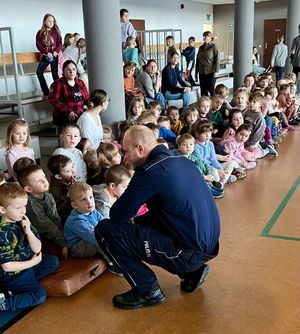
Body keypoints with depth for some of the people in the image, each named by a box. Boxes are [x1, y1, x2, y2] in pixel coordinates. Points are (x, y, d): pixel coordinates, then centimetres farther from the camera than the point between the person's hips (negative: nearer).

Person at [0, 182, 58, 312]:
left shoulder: (22, 222, -4)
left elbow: (37, 249, -1)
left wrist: (29, 231, -18)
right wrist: (33, 262, -12)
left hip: (27, 264, 8)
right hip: (11, 275, -8)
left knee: (53, 261, 11)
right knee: (39, 295, -18)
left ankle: (24, 284, -1)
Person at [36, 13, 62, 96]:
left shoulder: (56, 32, 0)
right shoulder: (40, 33, 0)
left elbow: (60, 44, 0)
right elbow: (38, 45, -5)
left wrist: (56, 51, -17)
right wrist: (47, 53, -16)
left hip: (54, 56, -1)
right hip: (45, 56, 1)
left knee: (55, 74, 1)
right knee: (39, 72, -10)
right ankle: (46, 91, -2)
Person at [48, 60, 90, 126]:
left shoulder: (80, 83, 18)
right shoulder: (58, 84, 0)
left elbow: (86, 98, 24)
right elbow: (53, 99, -13)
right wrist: (68, 112, -24)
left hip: (81, 114, 6)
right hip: (64, 116, -6)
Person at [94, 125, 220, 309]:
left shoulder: (151, 171, -17)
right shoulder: (183, 161, 9)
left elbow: (117, 215, -12)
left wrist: (130, 220, 11)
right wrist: (135, 221, 17)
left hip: (188, 253, -9)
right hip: (208, 245, 9)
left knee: (105, 230, -7)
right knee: (141, 225, 30)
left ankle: (148, 291, 4)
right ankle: (193, 271, 19)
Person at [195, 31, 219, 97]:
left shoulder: (213, 47, -3)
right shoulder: (201, 48, 13)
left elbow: (217, 60, -8)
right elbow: (197, 60, 18)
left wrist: (216, 71, -15)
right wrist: (196, 72, 16)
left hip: (210, 72, -5)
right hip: (202, 72, 5)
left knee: (211, 89, -4)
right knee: (203, 90, 7)